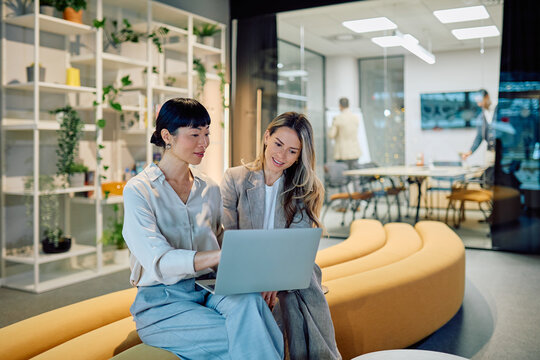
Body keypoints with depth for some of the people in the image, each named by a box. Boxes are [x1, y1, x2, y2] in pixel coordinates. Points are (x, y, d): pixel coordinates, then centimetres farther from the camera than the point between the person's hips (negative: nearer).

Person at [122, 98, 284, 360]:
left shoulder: (211, 190, 12)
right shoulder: (138, 190, -7)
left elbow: (223, 242, 11)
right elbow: (158, 261, -20)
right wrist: (220, 255, -36)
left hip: (207, 290, 4)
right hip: (161, 303, -4)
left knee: (247, 300, -31)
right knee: (249, 335, -29)